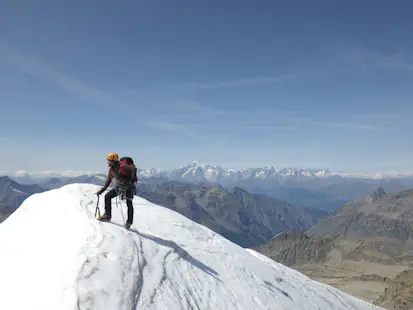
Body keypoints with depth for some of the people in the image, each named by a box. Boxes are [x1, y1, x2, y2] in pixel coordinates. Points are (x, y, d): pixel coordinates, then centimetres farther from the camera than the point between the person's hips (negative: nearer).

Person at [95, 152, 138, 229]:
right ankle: (107, 216, 6)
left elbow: (134, 169, -35)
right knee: (107, 196, -4)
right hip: (119, 187, 7)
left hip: (128, 187, -7)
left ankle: (129, 222, 16)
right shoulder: (111, 169, 0)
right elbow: (108, 180, 11)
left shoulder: (122, 167, -25)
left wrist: (133, 179, -43)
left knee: (129, 204, -1)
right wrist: (102, 190, 9)